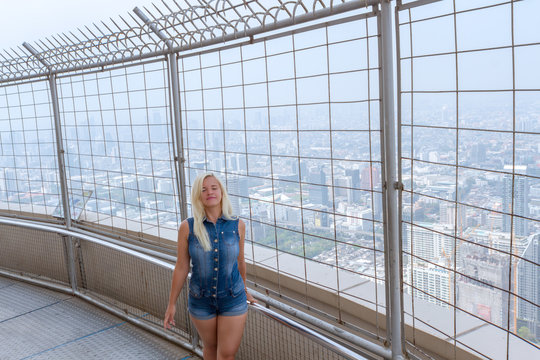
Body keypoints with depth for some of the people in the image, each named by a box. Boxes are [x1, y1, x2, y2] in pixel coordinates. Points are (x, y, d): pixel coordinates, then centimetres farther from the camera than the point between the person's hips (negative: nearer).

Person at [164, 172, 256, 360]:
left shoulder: (237, 225, -10)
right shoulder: (188, 227, -13)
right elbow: (181, 267, -5)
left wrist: (244, 289, 19)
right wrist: (172, 303, 0)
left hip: (232, 300, 0)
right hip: (201, 301, 0)